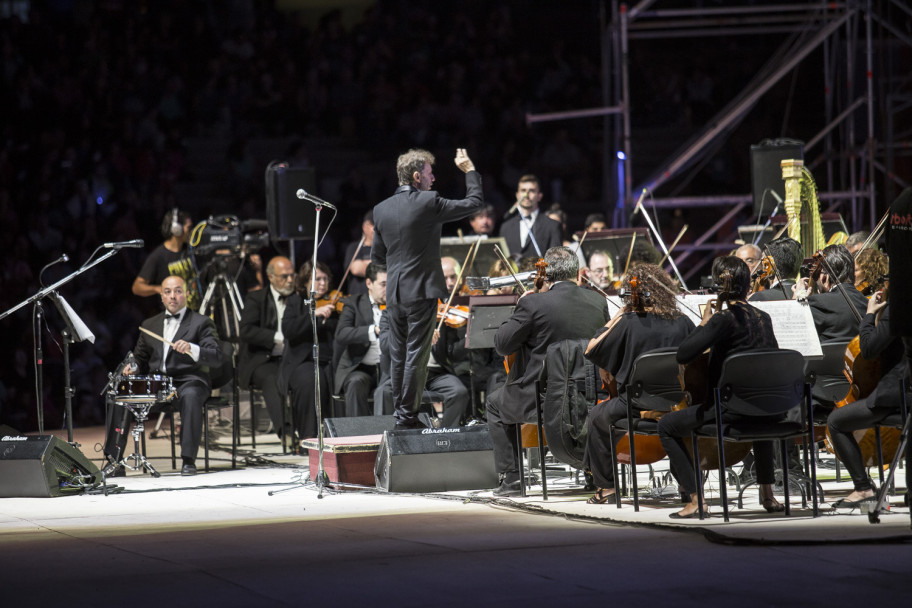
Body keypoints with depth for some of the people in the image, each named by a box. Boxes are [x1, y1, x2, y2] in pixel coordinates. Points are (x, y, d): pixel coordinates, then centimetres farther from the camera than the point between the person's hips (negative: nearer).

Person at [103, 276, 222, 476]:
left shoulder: (201, 323, 5)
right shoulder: (150, 325, 20)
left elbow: (216, 358, -8)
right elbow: (141, 359, 25)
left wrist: (191, 349, -27)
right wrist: (133, 368, -1)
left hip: (188, 382, -4)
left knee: (190, 396, -39)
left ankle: (188, 461, -35)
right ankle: (114, 462, -16)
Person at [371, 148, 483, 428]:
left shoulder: (381, 210, 5)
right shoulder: (428, 203, -12)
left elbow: (377, 257, 11)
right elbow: (474, 202, -3)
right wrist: (470, 170, 11)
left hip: (394, 294, 6)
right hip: (422, 291, -6)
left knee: (398, 355, 11)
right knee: (417, 354, -3)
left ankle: (399, 411, 15)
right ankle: (408, 413, -3)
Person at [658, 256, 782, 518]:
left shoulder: (723, 319, -16)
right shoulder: (763, 317, 5)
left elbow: (683, 354, -20)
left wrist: (703, 323, -5)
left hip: (732, 410, -7)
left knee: (667, 425, 10)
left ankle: (694, 498, 0)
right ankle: (767, 493, 36)